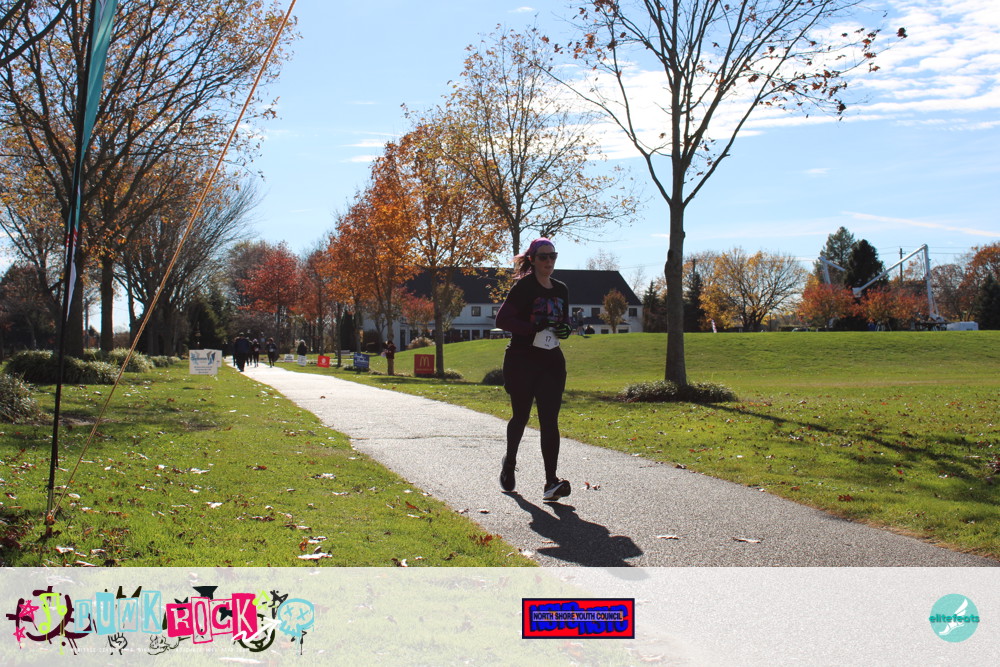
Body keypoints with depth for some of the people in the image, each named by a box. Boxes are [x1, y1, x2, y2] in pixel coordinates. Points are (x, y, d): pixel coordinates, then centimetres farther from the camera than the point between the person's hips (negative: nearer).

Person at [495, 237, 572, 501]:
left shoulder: (561, 289, 11)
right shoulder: (523, 286, -7)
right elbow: (502, 319, -13)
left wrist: (565, 329, -1)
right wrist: (534, 327, -23)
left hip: (552, 361, 4)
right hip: (522, 360, -4)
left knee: (549, 420, -6)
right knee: (520, 416, 10)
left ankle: (551, 482, -13)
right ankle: (509, 462, 38)